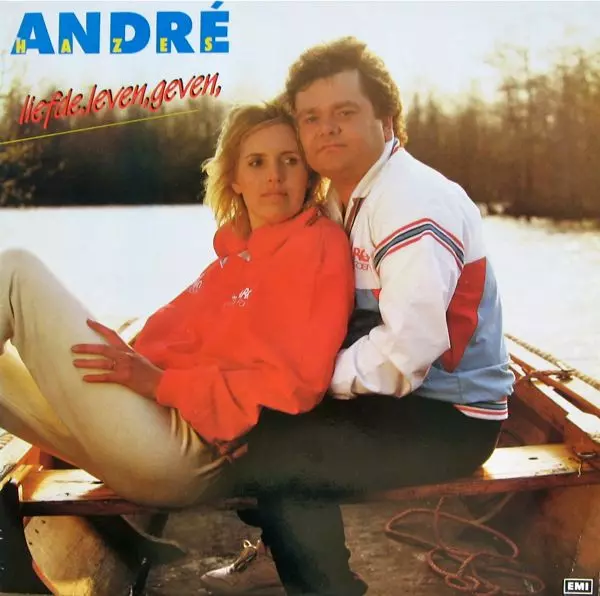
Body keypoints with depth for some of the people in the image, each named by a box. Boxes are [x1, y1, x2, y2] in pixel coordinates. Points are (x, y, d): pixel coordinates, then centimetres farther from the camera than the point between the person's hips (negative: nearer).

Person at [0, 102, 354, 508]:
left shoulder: (319, 244, -4)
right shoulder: (238, 252, 21)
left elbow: (294, 383, -15)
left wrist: (161, 383, -17)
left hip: (187, 450, -8)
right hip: (157, 418, 8)